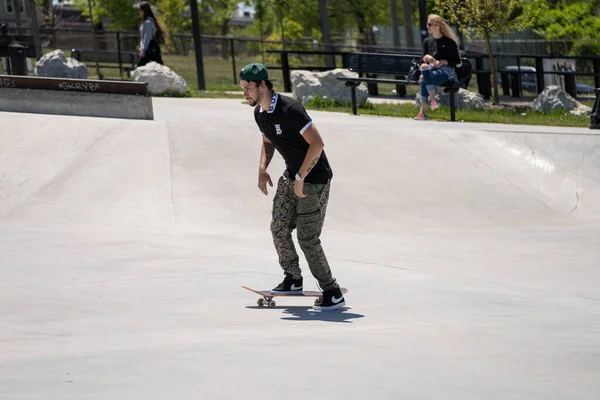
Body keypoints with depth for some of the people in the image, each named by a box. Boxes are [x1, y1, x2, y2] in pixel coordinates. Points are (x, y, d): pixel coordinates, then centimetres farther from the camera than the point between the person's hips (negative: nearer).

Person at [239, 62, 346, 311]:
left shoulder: (289, 110, -25)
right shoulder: (260, 113, 3)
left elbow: (317, 143, -28)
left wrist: (300, 177, -24)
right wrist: (262, 169, 8)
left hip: (314, 178, -9)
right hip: (292, 175, 9)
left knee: (307, 238, -10)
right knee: (279, 228, 4)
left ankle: (333, 294, -3)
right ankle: (293, 280, 20)